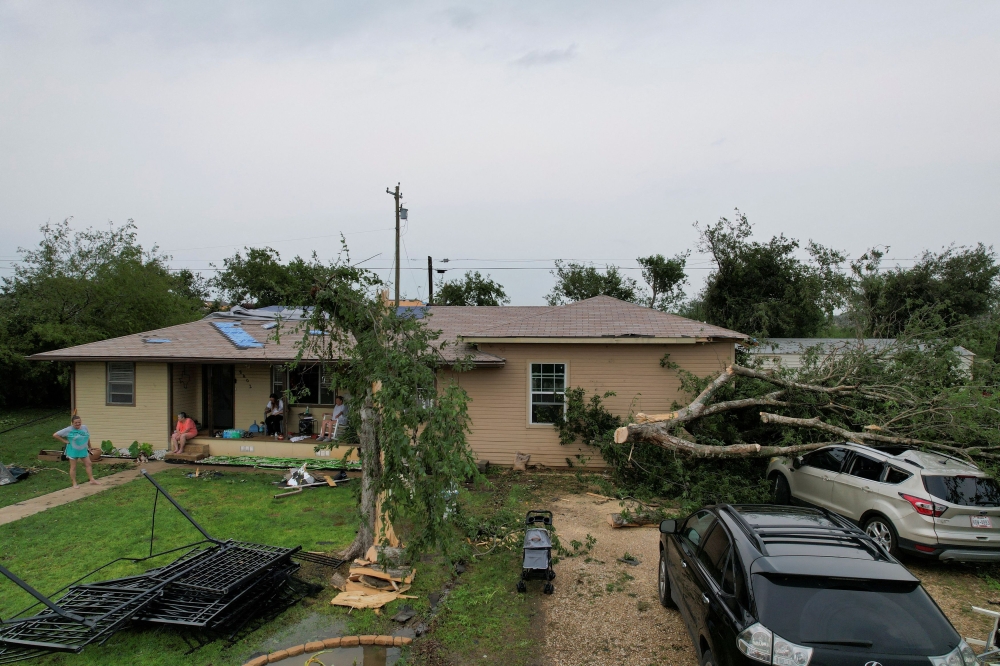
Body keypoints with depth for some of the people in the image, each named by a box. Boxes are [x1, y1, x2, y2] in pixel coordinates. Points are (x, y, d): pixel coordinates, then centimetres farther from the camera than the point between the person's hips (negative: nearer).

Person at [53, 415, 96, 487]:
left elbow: (88, 437, 14)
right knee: (73, 467, 5)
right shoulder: (68, 430, -14)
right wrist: (65, 441, -14)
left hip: (83, 450, 5)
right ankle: (74, 483, 14)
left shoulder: (84, 428, 0)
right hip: (73, 451, -5)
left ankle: (92, 480, 11)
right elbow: (55, 435, -12)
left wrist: (89, 447, 17)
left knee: (89, 464, 4)